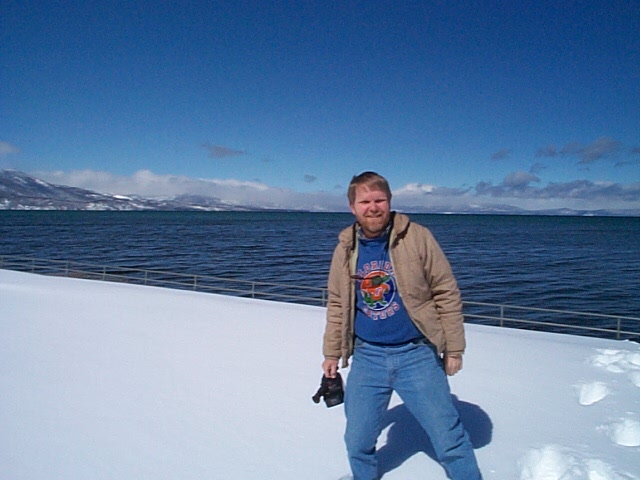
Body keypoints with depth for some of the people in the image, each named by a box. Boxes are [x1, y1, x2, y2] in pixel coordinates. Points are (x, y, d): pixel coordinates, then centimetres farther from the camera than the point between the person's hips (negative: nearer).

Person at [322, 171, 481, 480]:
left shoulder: (417, 237, -9)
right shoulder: (345, 249, 1)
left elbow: (447, 294, -5)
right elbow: (337, 306, 11)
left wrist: (453, 348, -4)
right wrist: (332, 352, 12)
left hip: (417, 354, -3)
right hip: (367, 356, 3)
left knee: (449, 437, 2)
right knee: (357, 440, 14)